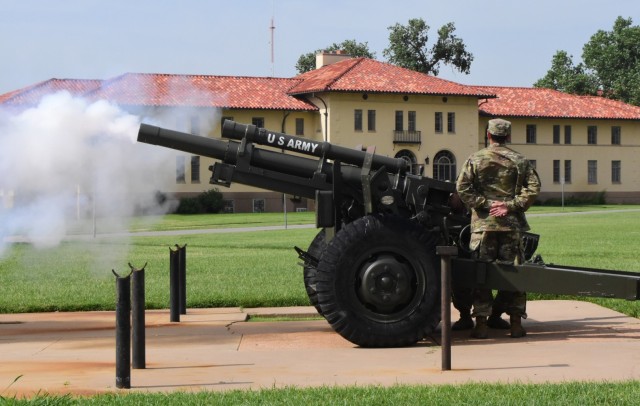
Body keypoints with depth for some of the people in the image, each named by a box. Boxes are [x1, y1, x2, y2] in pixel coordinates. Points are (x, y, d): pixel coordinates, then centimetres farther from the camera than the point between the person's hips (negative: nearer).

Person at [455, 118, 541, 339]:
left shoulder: (475, 159, 2)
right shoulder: (520, 161, 6)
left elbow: (462, 187, -8)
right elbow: (533, 188, -5)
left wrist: (485, 204, -6)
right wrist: (511, 206, -7)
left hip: (483, 224, -1)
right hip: (511, 225, 1)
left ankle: (481, 323, 2)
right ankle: (516, 322, 9)